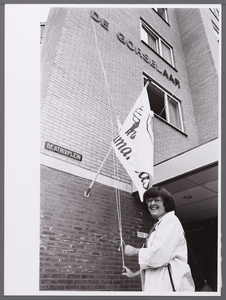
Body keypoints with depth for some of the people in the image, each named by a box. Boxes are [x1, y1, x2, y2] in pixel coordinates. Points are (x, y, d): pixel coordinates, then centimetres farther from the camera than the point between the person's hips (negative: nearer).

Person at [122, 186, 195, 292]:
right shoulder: (158, 225, 20)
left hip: (170, 285, -8)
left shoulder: (171, 221, -9)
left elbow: (158, 256, -20)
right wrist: (134, 274, 27)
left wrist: (135, 251, -5)